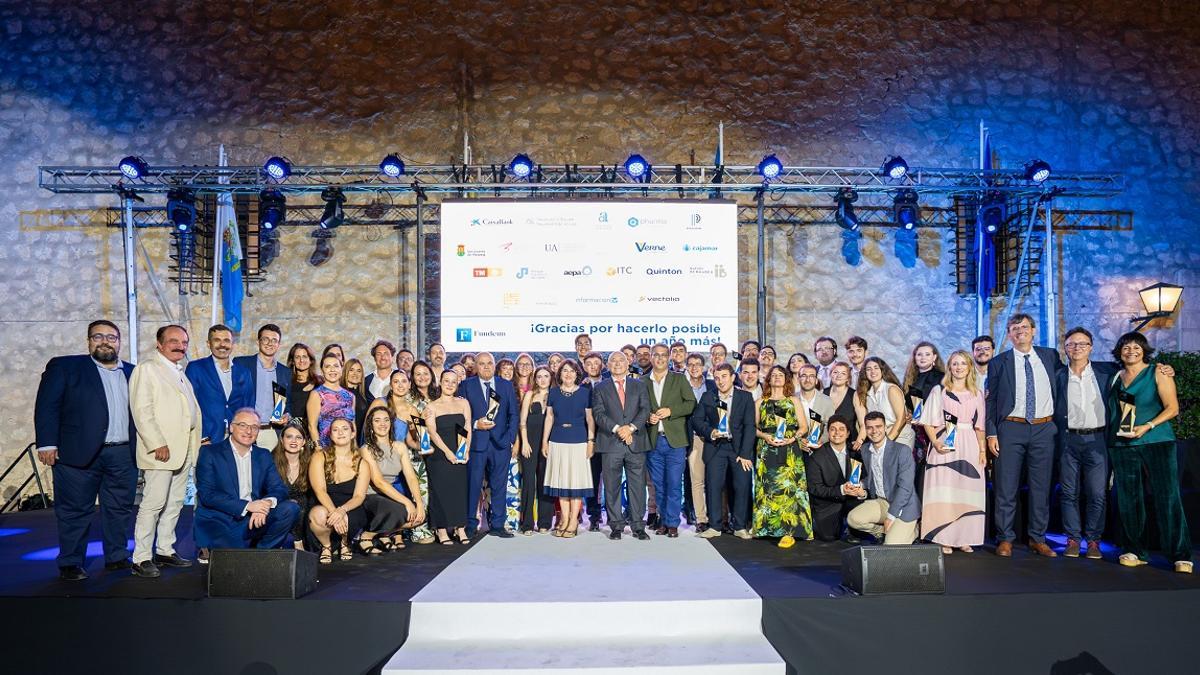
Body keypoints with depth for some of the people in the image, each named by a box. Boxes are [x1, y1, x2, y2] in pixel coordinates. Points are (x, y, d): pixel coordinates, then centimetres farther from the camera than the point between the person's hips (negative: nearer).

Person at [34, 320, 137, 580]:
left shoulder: (132, 373, 13)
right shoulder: (64, 367, 2)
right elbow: (47, 406, -4)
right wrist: (47, 444, -12)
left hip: (123, 454, 4)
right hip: (79, 452, -4)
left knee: (120, 509, 10)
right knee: (75, 511, 3)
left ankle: (117, 557, 21)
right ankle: (70, 564, 14)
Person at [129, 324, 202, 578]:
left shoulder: (182, 373, 20)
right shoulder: (146, 369, -4)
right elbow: (141, 411, -13)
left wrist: (196, 441, 15)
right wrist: (157, 444, -19)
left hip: (184, 450, 8)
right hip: (160, 450, -8)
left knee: (174, 503, 12)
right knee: (153, 503, -7)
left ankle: (165, 550, 20)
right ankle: (141, 558, 0)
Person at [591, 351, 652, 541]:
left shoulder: (639, 386, 14)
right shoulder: (600, 388, 10)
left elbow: (645, 410, 2)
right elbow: (598, 414, -1)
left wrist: (631, 427, -13)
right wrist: (616, 429, -14)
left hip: (636, 442, 1)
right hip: (611, 444, -1)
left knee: (637, 486, 2)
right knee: (612, 487, 2)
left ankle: (638, 526, 10)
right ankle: (616, 526, 11)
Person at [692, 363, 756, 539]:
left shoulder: (745, 397, 0)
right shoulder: (707, 397, 6)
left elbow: (749, 426, -4)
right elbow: (696, 419, 6)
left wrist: (745, 454, -10)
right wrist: (710, 432, -14)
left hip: (739, 447, -1)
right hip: (715, 447, 1)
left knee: (742, 486, -3)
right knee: (713, 486, -2)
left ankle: (740, 526, 11)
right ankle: (715, 526, 9)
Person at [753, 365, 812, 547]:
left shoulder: (793, 401, 14)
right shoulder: (760, 402, 16)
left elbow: (803, 426, 7)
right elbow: (753, 427, 10)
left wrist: (792, 438, -9)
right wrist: (764, 436, -9)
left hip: (789, 451, -1)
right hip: (766, 451, 1)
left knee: (789, 487, -10)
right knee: (768, 489, -3)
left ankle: (789, 531, -10)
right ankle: (769, 527, 6)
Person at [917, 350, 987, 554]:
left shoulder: (977, 393, 13)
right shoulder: (939, 390, 4)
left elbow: (980, 425, 13)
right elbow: (929, 422, 0)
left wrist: (982, 450, 4)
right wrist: (935, 442, -14)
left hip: (969, 446, 3)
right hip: (944, 445, -3)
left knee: (968, 492, 2)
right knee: (943, 492, -5)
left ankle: (964, 539, 11)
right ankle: (944, 539, -1)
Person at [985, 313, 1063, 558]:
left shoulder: (1050, 356, 10)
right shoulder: (999, 363, 3)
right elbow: (990, 400, 2)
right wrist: (991, 433, -4)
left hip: (1044, 429, 2)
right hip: (1011, 428, -2)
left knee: (1041, 486, 8)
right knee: (1007, 487, 0)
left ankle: (1038, 539, 19)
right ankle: (1005, 539, 8)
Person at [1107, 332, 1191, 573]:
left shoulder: (1158, 374, 3)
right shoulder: (1115, 377, 13)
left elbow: (1172, 408, -3)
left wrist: (1147, 426, -15)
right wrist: (1111, 439, 5)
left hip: (1157, 442, -3)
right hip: (1122, 445, 3)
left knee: (1167, 497, -7)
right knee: (1128, 499, 3)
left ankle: (1180, 555, -1)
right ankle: (1135, 551, 11)